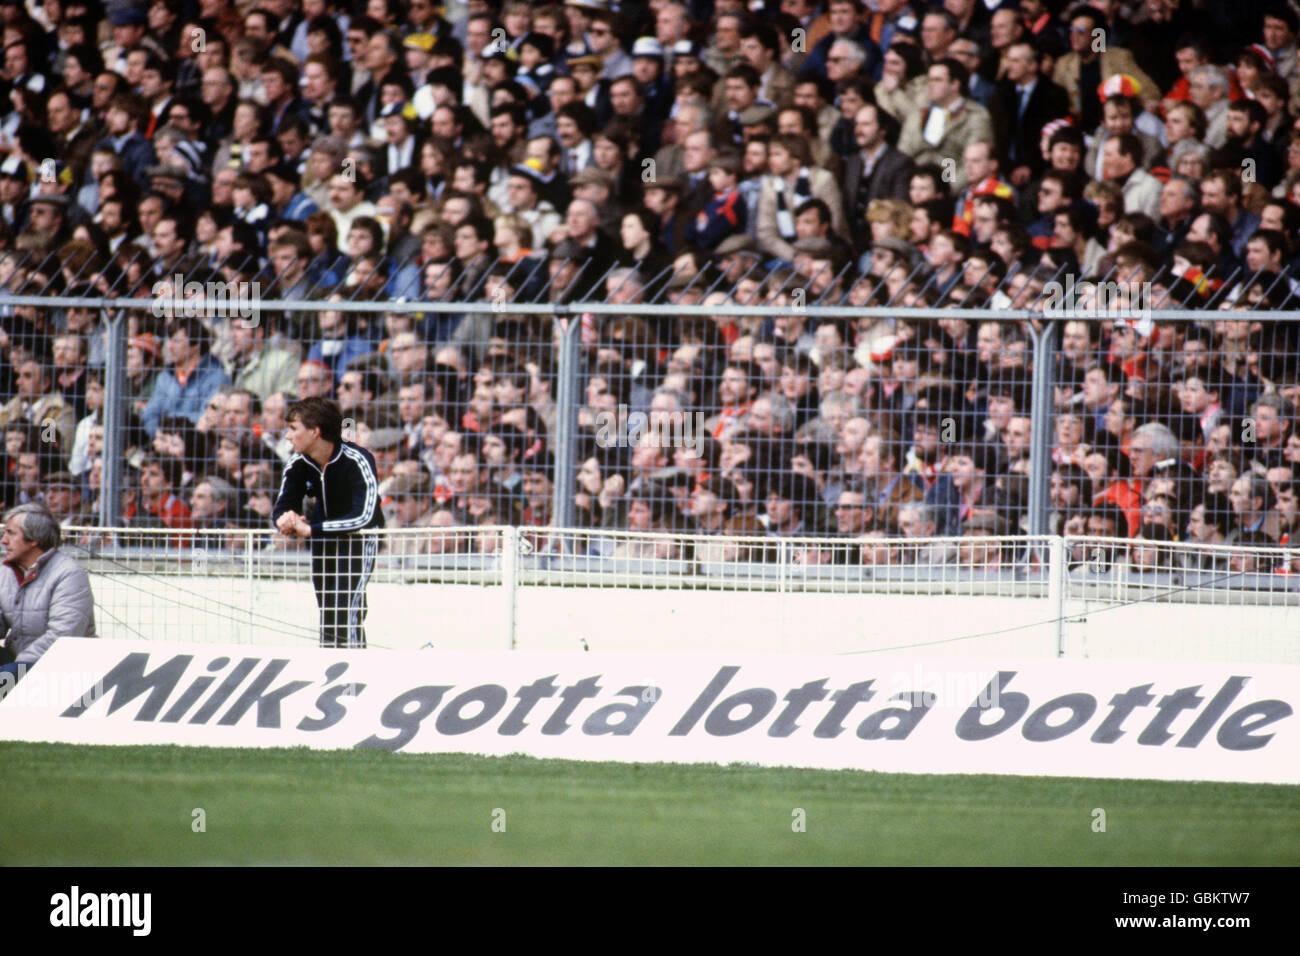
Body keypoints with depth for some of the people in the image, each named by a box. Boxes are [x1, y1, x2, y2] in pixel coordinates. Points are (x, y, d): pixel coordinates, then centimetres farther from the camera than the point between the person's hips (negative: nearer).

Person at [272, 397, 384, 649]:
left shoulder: (357, 461, -29)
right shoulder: (299, 464, -12)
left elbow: (365, 517, -37)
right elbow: (281, 508, -7)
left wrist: (309, 529, -43)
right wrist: (285, 521, -34)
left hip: (360, 539, -6)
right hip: (323, 539, 6)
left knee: (348, 613, -19)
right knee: (328, 617, 8)